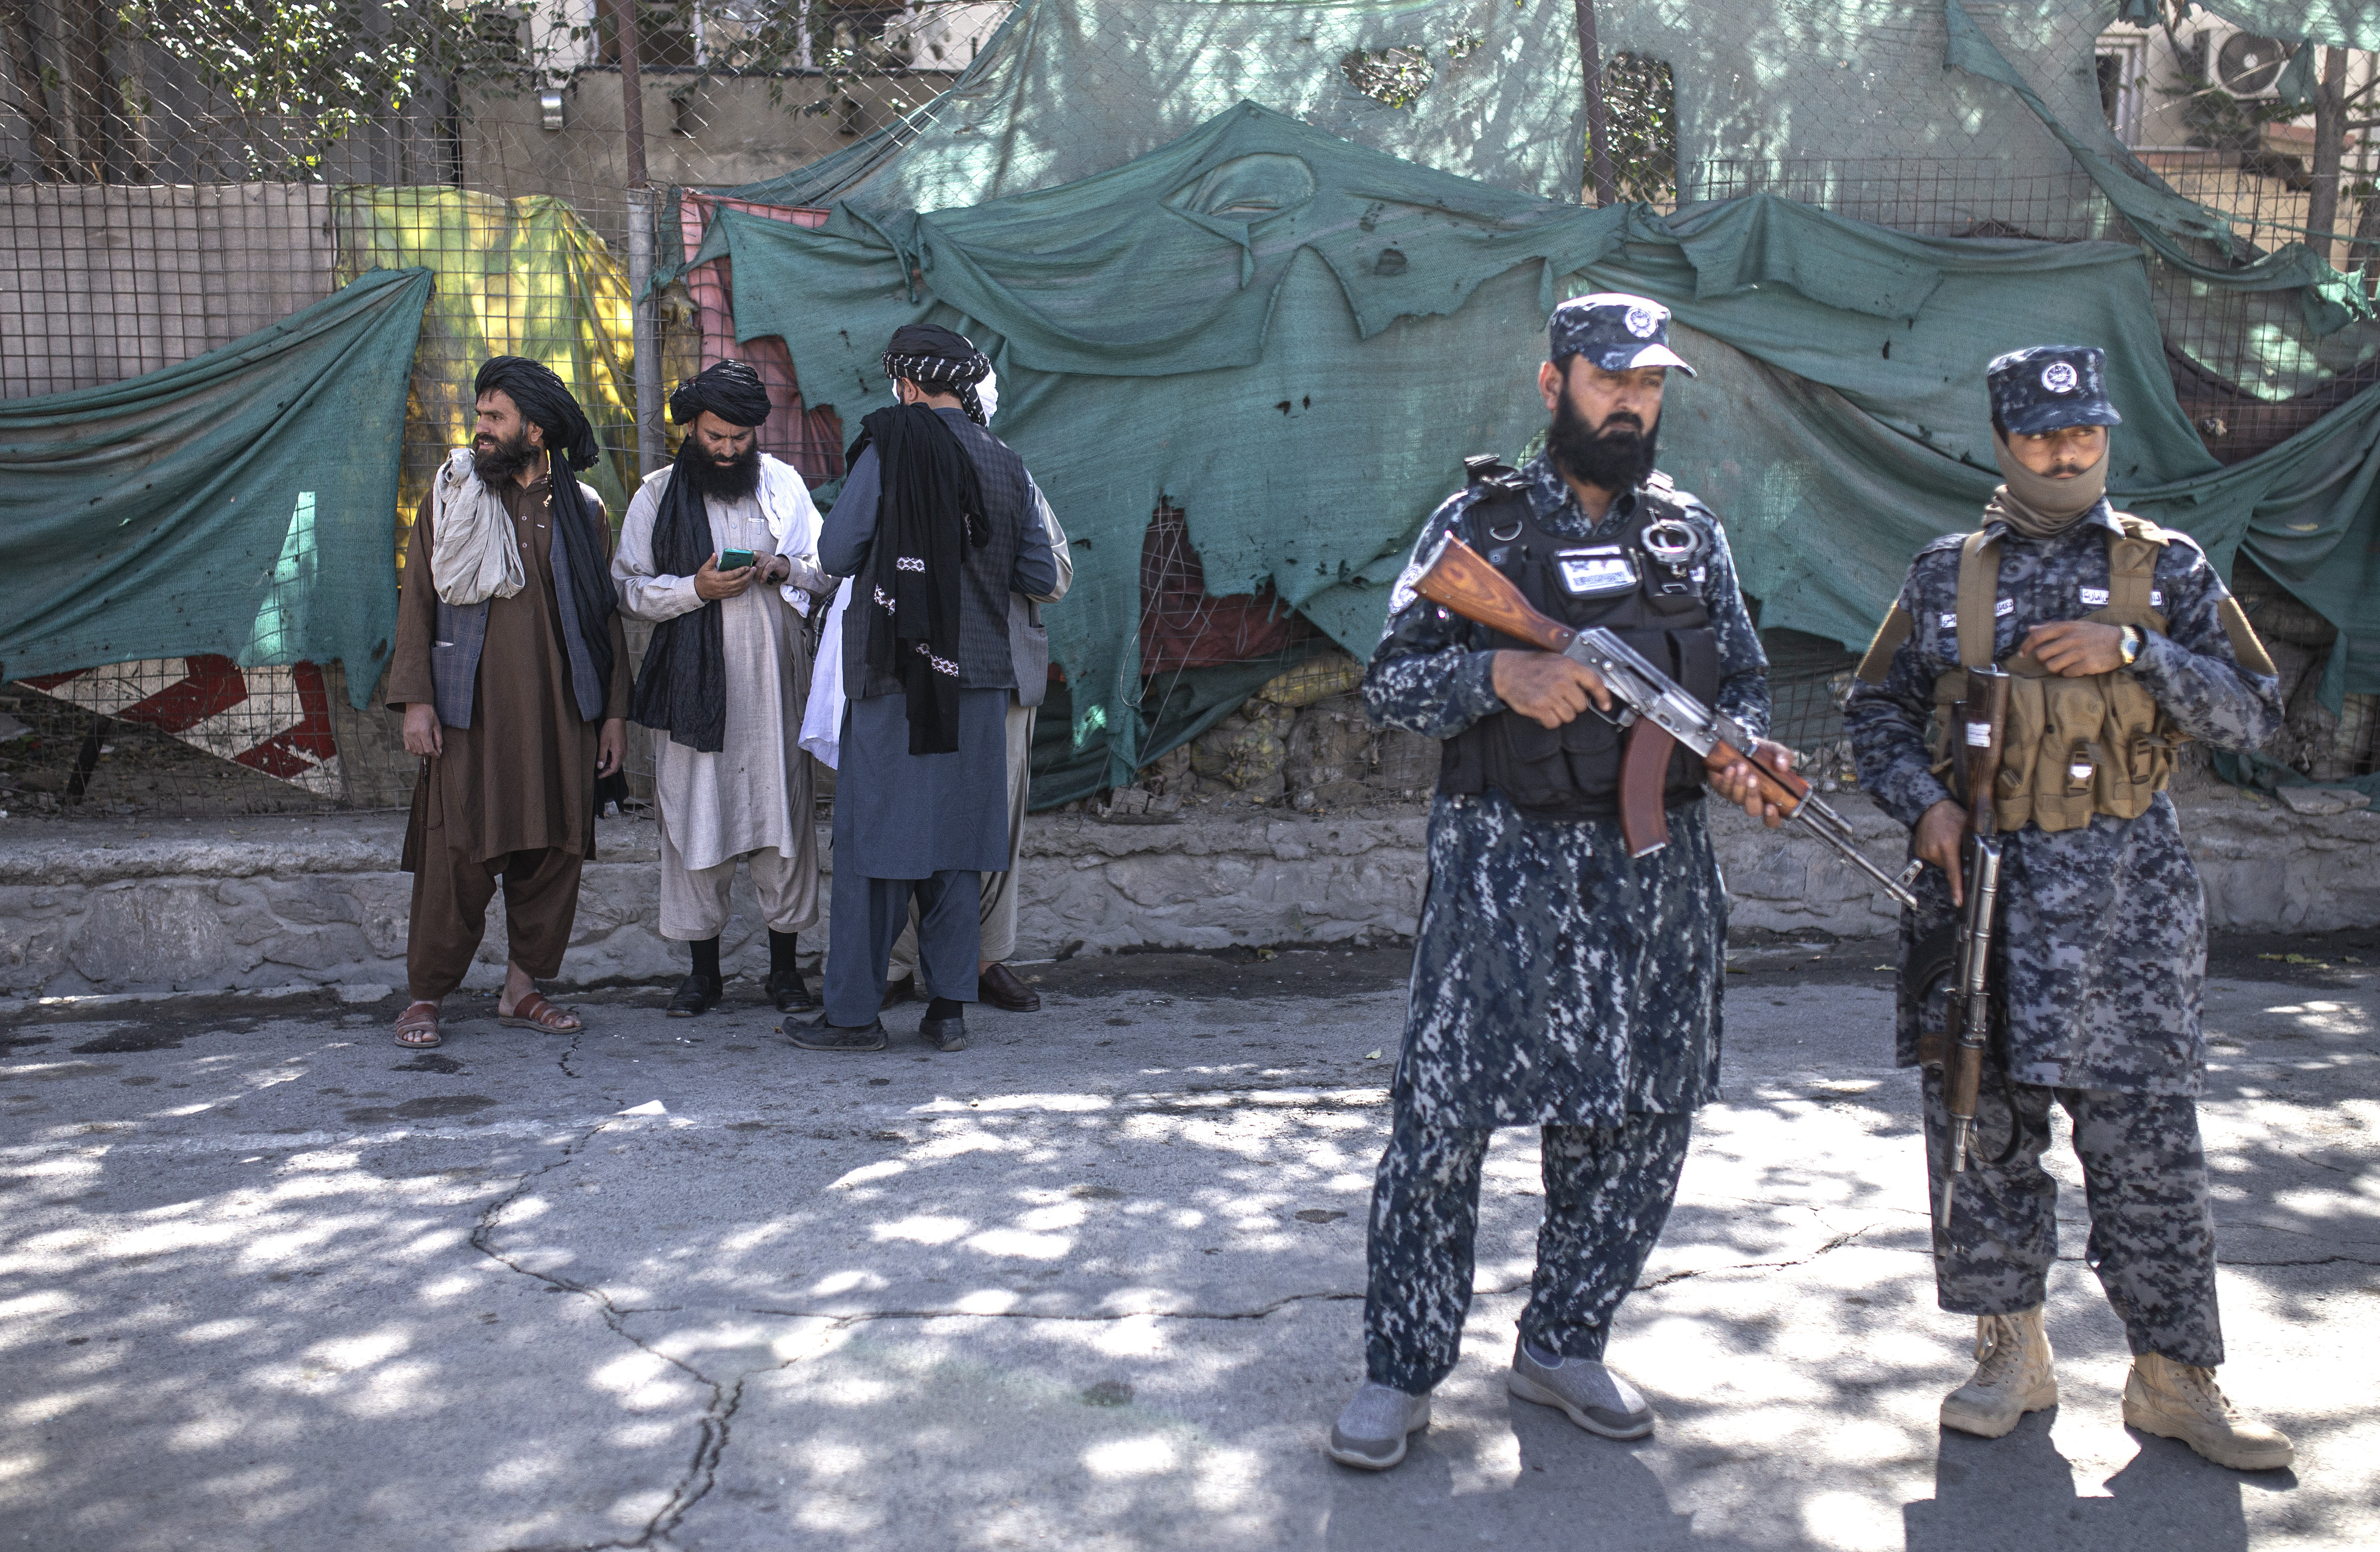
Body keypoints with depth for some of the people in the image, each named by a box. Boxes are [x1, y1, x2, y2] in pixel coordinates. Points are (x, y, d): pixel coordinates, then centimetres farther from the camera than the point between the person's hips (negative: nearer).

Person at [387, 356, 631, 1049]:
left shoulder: (582, 510, 9)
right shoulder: (451, 497, 6)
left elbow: (606, 614, 11)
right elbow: (417, 601, 4)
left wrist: (615, 709, 6)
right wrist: (414, 698, -6)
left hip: (559, 713, 2)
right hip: (469, 712, -2)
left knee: (554, 851, 3)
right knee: (458, 856, -3)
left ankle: (524, 989, 17)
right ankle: (425, 997, 10)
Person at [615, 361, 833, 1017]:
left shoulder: (784, 484, 11)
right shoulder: (658, 494, 7)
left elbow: (828, 572, 13)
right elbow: (629, 589, 3)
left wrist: (783, 569, -8)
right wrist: (697, 588, -13)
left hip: (773, 677, 1)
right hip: (693, 680, -1)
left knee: (782, 812, 1)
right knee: (695, 816, 1)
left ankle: (785, 967, 13)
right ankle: (703, 969, 13)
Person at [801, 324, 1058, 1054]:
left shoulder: (892, 446, -7)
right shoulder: (1006, 463, 6)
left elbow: (836, 551, -5)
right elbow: (1042, 577, 10)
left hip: (895, 674, -4)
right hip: (978, 679, 4)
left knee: (876, 836, 3)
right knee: (959, 840, 10)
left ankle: (856, 1013, 8)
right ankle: (950, 1008, 14)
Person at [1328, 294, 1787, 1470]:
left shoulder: (1692, 533, 13)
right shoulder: (1480, 523, 1)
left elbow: (1746, 677, 16)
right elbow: (1389, 681, -5)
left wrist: (1736, 749, -7)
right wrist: (1500, 672, -23)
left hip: (1658, 870, 5)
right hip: (1506, 863, -4)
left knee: (1638, 1124, 10)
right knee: (1445, 1116, -3)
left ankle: (1563, 1345, 29)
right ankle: (1401, 1370, 12)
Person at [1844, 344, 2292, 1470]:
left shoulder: (2167, 568, 7)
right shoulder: (1946, 574, 9)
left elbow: (2252, 713, 3)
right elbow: (1878, 711, 11)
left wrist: (2133, 651, -11)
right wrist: (1924, 802, -6)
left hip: (2125, 886, -1)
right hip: (1980, 875, 1)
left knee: (2146, 1131, 0)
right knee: (1982, 1124, 5)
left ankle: (2172, 1376, 14)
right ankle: (2011, 1355, 19)